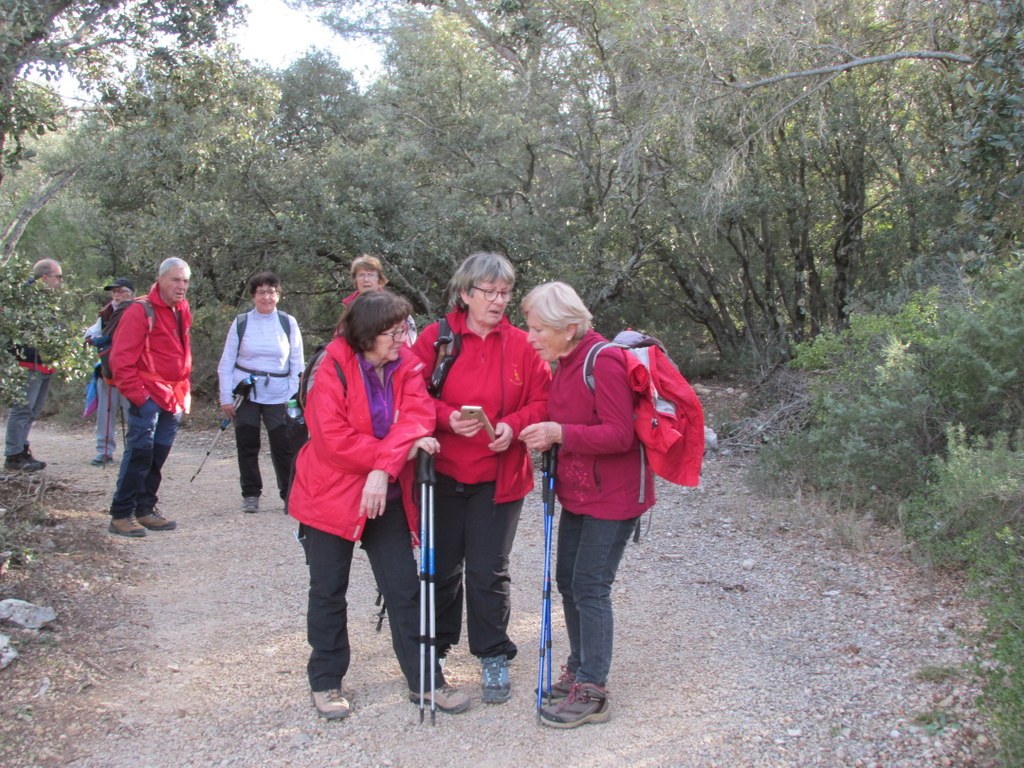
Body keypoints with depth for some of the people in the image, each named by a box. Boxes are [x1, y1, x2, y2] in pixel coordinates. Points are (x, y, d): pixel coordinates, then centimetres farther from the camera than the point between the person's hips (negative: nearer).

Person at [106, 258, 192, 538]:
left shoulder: (183, 311, 13)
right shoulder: (141, 311, -11)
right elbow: (121, 359, -13)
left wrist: (185, 390, 14)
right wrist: (137, 394, -14)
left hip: (174, 398, 7)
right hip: (148, 397, -7)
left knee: (158, 457, 11)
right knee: (139, 454, -7)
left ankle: (145, 509, 20)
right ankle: (121, 515, 0)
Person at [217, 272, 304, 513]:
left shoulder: (288, 323, 3)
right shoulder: (241, 323, 1)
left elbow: (297, 363, 5)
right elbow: (226, 363, 4)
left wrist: (294, 397, -3)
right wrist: (226, 398, -2)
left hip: (278, 394, 0)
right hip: (245, 393, 1)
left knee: (284, 446, -5)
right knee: (247, 445, 7)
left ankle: (290, 495, 6)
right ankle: (250, 495, 19)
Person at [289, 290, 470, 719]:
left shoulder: (406, 366, -2)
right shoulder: (334, 369, -15)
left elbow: (416, 415, -16)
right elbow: (332, 437, -22)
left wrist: (384, 469, -29)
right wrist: (398, 449, -21)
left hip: (388, 495, 4)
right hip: (331, 494, -4)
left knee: (405, 587, 7)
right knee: (328, 591, 9)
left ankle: (424, 680, 18)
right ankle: (325, 682, 24)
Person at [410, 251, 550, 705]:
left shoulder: (521, 345, 0)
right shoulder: (436, 337, -3)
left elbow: (542, 401, 2)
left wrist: (514, 426, -16)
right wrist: (447, 418, -20)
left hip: (498, 477, 0)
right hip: (443, 473, 1)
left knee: (489, 570, 2)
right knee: (442, 565, 13)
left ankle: (494, 658, 19)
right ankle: (436, 646, 34)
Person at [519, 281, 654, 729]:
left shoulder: (604, 362, -21)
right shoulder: (563, 363, 6)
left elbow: (620, 435, -24)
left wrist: (561, 433, -30)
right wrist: (547, 438, 2)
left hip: (612, 494, -9)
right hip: (577, 490, 9)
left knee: (590, 587, -5)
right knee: (567, 579, 14)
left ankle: (592, 692, 7)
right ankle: (580, 670, 31)